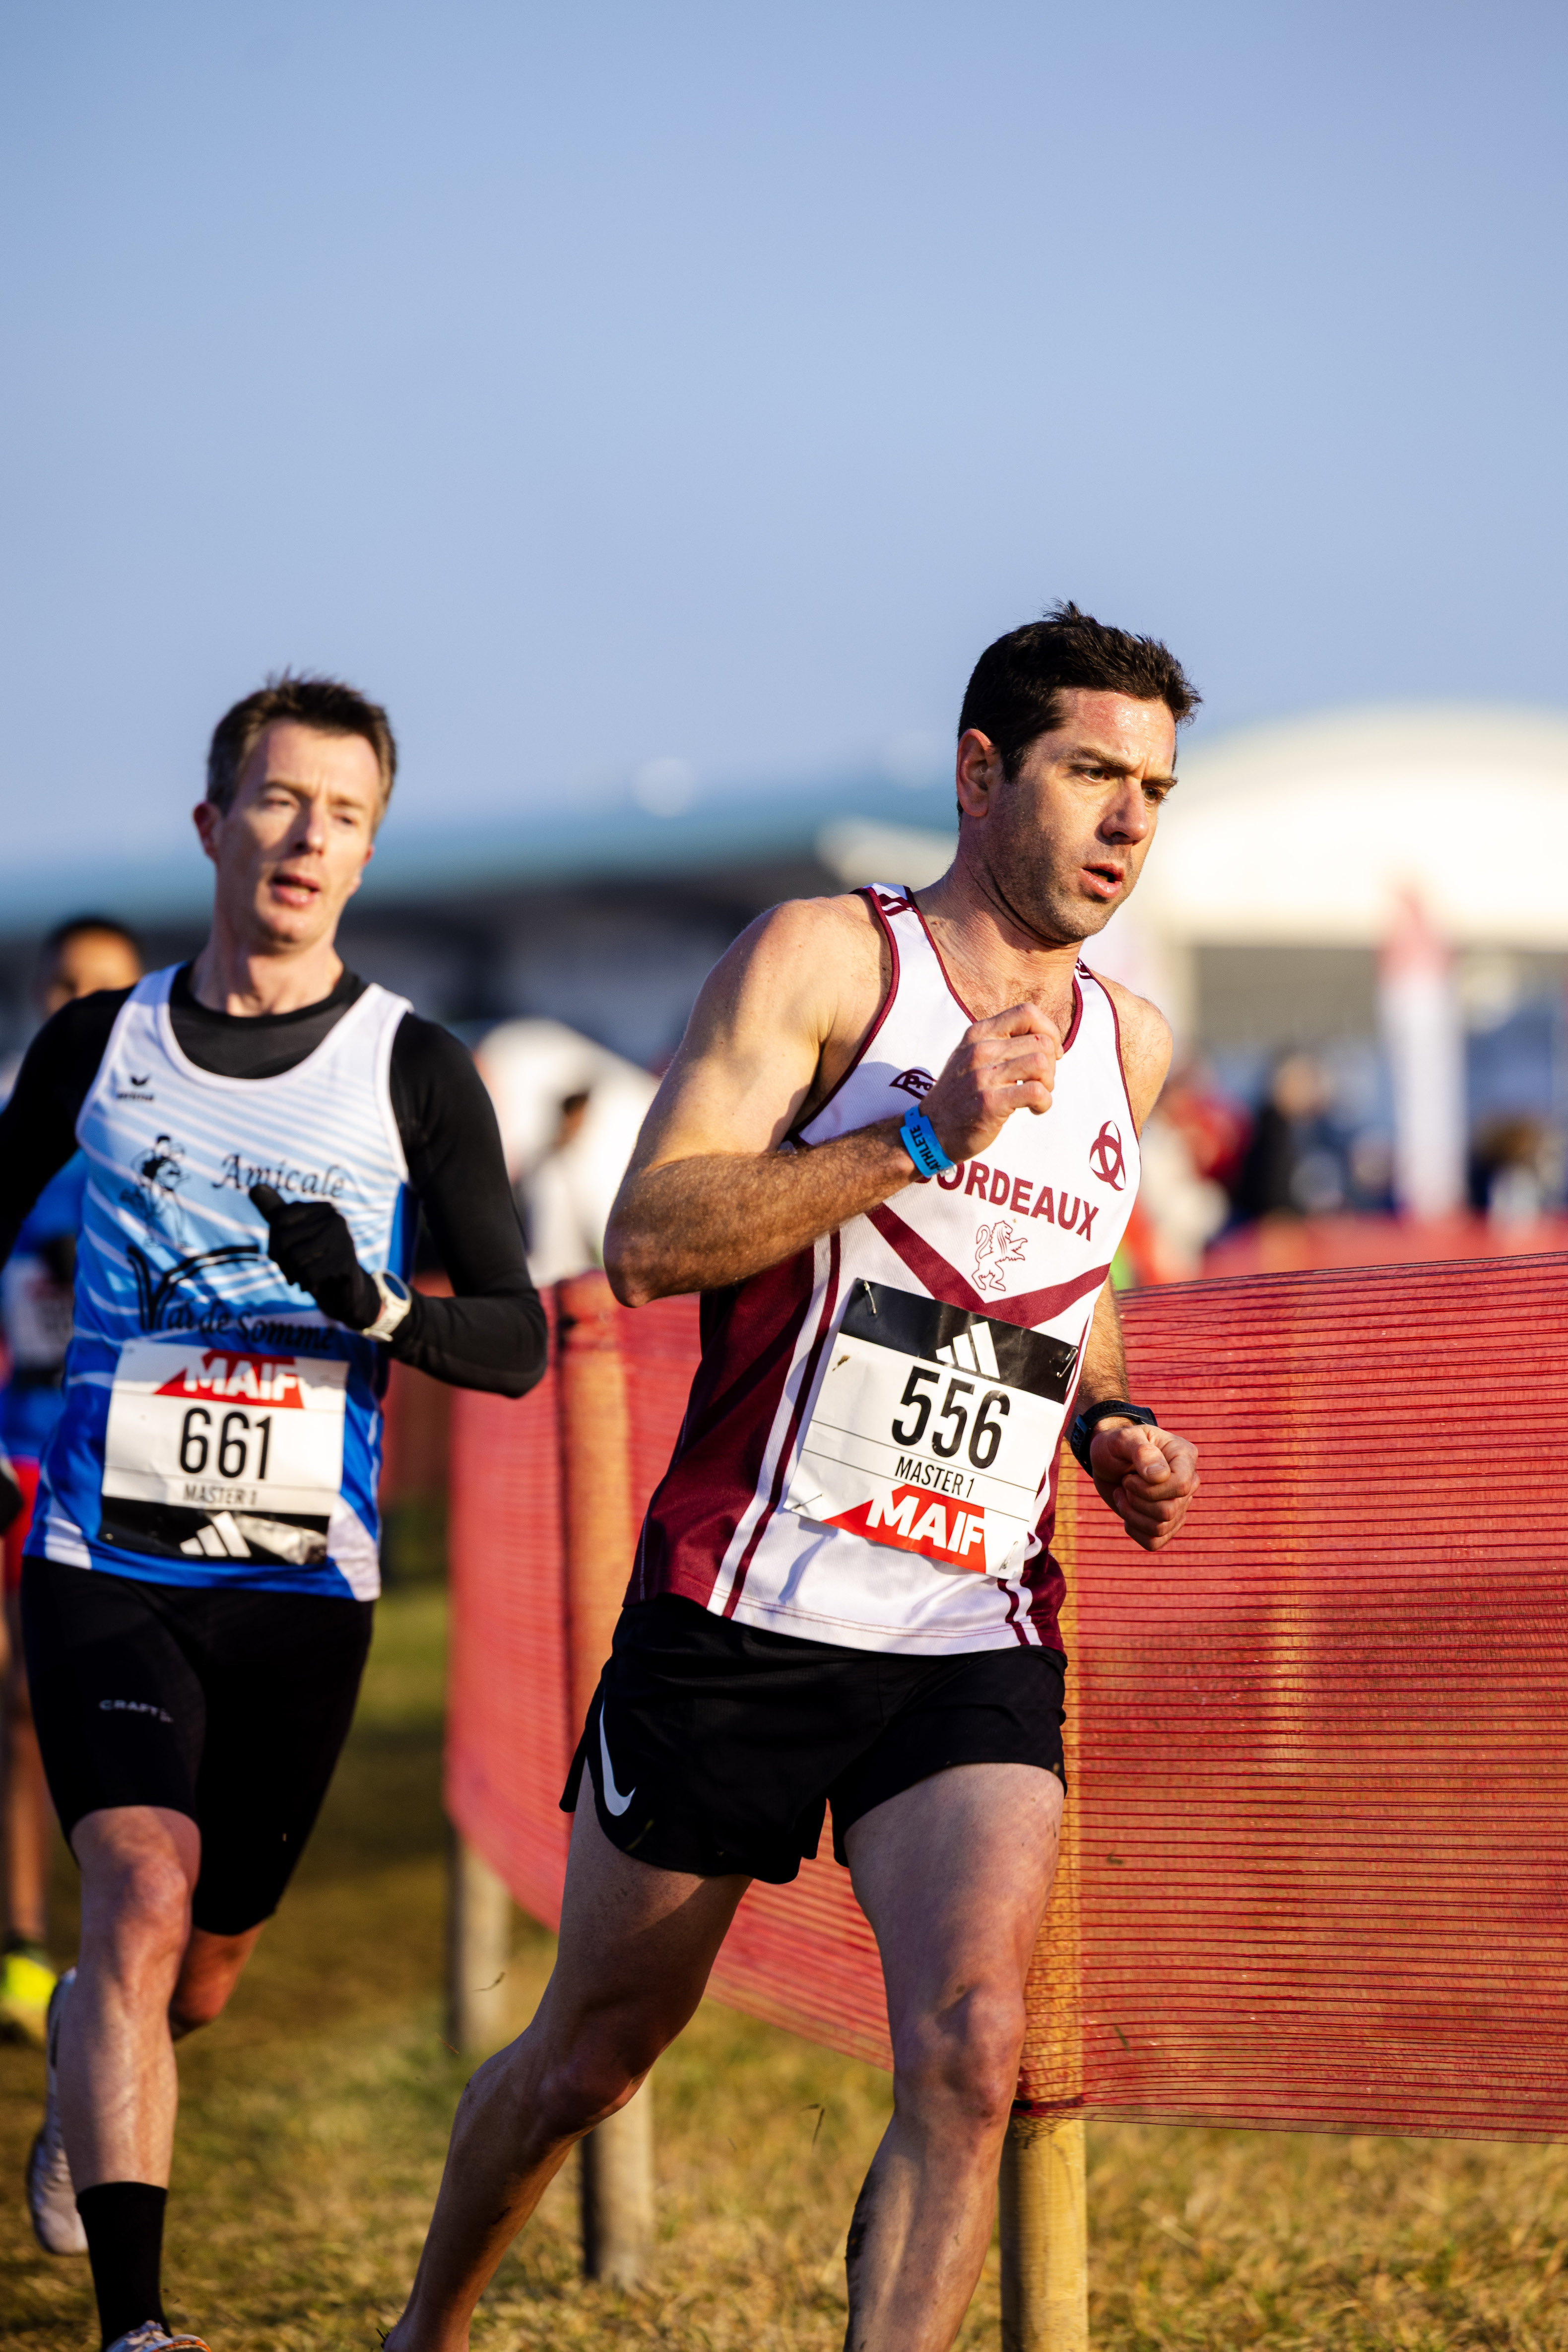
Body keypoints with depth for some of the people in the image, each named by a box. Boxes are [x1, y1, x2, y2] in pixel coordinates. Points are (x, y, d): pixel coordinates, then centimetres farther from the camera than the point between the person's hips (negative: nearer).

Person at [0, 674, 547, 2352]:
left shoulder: (413, 1071, 0)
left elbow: (516, 1343, -3)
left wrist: (374, 1305, -22)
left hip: (300, 1583, 1)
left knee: (201, 1972, 13)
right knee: (141, 1896, -22)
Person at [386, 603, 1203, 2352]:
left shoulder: (1126, 1045, 12)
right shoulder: (825, 960, -6)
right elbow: (645, 1242, -17)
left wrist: (1110, 1427, 10)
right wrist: (923, 1134, -24)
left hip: (976, 1640, 3)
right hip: (740, 1616, -3)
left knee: (968, 2049, -20)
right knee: (591, 2053, 12)